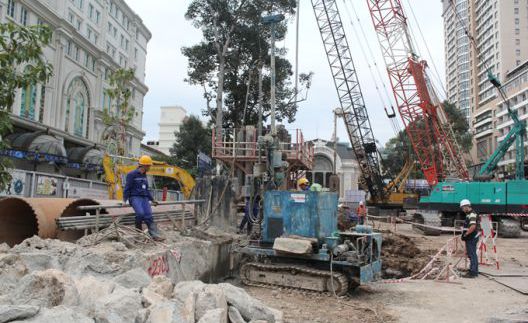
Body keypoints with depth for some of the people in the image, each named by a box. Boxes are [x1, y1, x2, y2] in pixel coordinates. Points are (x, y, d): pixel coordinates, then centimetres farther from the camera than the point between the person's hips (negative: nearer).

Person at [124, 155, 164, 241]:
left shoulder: (144, 175, 16)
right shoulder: (132, 174, -5)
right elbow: (127, 188, -5)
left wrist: (152, 200, 26)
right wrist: (125, 201, -12)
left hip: (144, 198, 6)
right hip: (135, 197, -6)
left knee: (149, 215, -11)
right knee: (140, 213, -29)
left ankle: (155, 235, -17)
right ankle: (138, 231, -6)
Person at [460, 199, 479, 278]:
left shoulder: (472, 214, -18)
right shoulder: (469, 214, 15)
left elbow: (473, 226, -29)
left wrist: (465, 234, -21)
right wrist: (465, 233, 15)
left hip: (471, 238, -11)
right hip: (471, 238, 11)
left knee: (472, 255, -6)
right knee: (473, 254, 17)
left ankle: (473, 272, -1)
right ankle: (475, 271, 26)